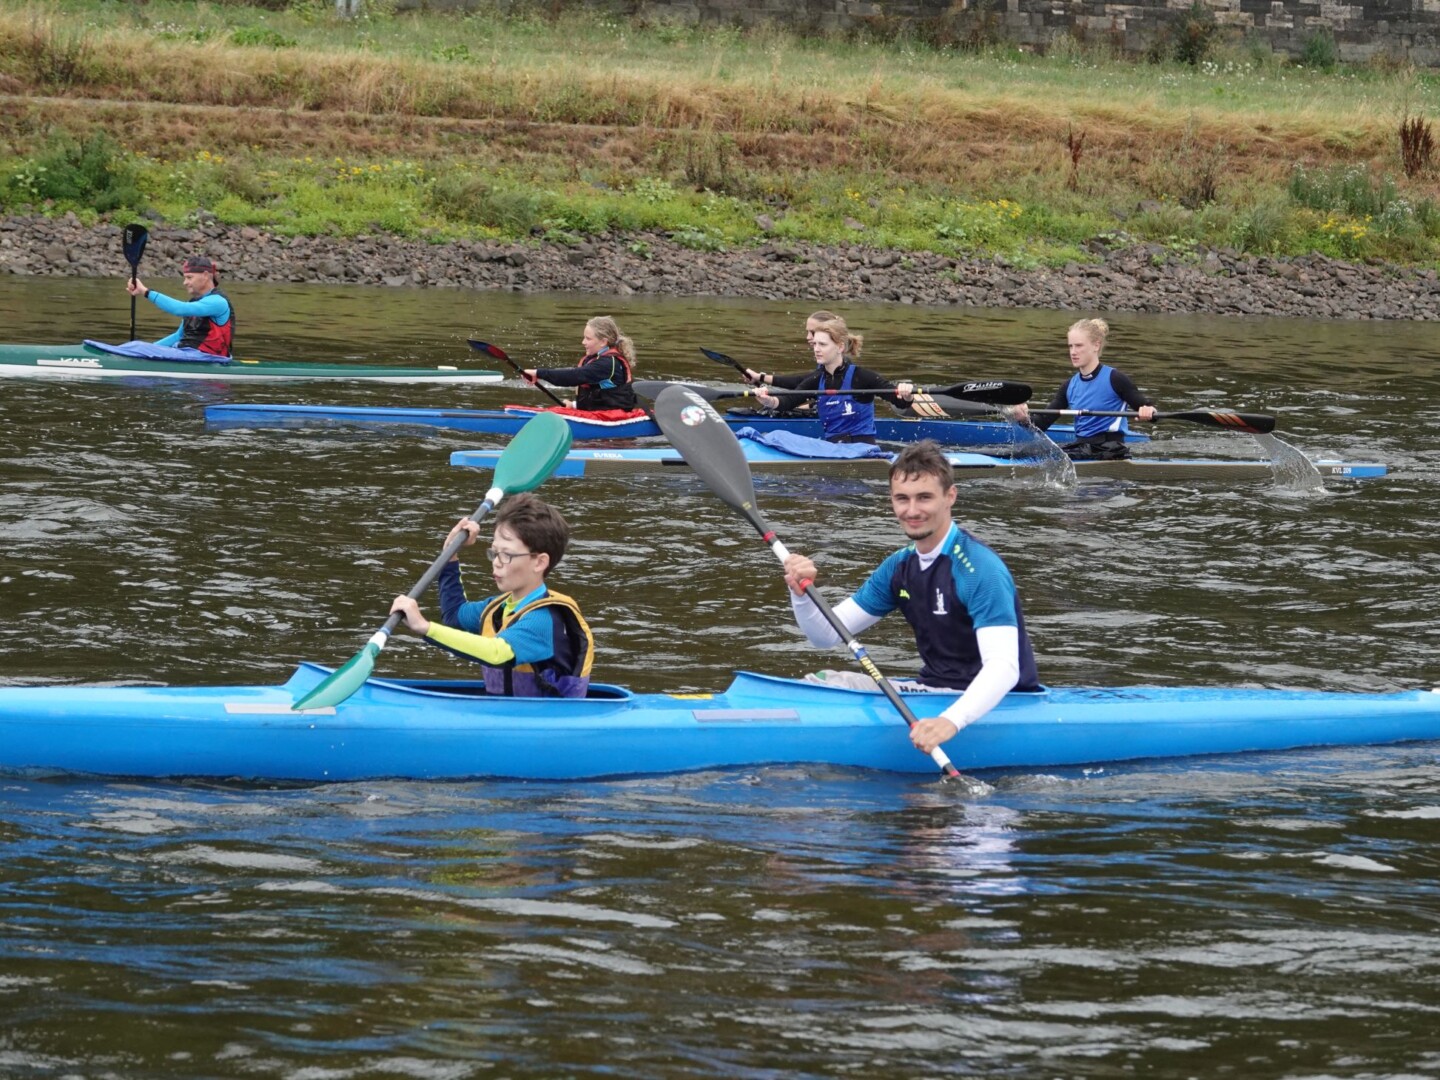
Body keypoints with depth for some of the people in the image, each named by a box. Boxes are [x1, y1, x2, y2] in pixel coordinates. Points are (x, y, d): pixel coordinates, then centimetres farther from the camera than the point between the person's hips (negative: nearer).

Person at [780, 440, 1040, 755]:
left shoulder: (980, 570, -18)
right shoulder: (899, 567, 8)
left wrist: (951, 721, -47)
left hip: (984, 702, -9)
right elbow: (826, 636, 12)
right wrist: (801, 594, -11)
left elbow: (1004, 668, -31)